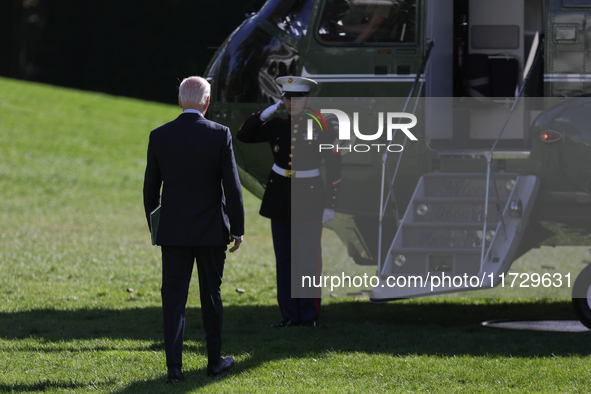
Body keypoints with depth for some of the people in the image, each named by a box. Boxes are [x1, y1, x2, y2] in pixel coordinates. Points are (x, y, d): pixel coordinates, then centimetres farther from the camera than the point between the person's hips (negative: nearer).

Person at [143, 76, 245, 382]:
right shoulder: (220, 135, -9)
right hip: (211, 230, -1)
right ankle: (215, 361, 21)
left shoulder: (159, 136, -2)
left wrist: (153, 226, 16)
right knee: (211, 296, 12)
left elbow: (150, 188, 4)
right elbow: (232, 185, -9)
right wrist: (237, 228, -1)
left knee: (173, 297, 2)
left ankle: (174, 366, -6)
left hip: (173, 230, 1)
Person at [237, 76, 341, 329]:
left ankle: (309, 315, 6)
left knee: (308, 259, -3)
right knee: (284, 260, 6)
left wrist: (330, 205, -7)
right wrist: (264, 115, -7)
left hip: (309, 198, -4)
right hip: (280, 200, 4)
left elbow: (334, 168, -4)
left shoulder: (322, 128, -6)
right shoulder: (276, 126, 4)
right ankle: (290, 314, 13)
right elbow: (243, 136, 6)